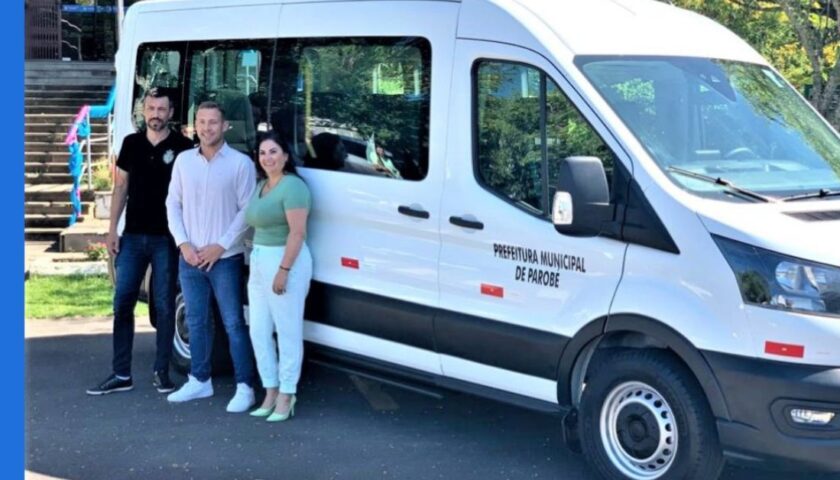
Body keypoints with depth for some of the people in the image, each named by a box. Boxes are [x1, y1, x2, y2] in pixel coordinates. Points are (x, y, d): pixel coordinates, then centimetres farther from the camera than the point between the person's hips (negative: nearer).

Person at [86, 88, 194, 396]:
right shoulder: (132, 144, 7)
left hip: (166, 239, -3)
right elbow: (121, 188, 11)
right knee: (122, 303, 2)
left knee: (164, 306, 4)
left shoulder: (182, 147, -4)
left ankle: (162, 372, 14)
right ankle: (121, 374, 8)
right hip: (132, 236, 4)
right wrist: (112, 229, 5)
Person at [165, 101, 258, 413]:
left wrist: (220, 246, -13)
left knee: (233, 323, -3)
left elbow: (247, 210, -8)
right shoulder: (183, 161, 6)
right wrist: (184, 244, -4)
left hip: (225, 258, -4)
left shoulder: (240, 163, -7)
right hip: (190, 258, 4)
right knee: (196, 321, 13)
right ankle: (199, 381, 24)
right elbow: (173, 204, 8)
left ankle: (244, 387, 1)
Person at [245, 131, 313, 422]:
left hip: (286, 261, -9)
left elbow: (297, 232, -19)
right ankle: (270, 392, 19)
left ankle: (286, 396, 5)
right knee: (259, 332, 10)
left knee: (288, 332, -2)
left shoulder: (292, 186, -13)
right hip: (259, 262, 9)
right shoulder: (261, 186, 15)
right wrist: (258, 261, 8)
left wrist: (283, 270, -23)